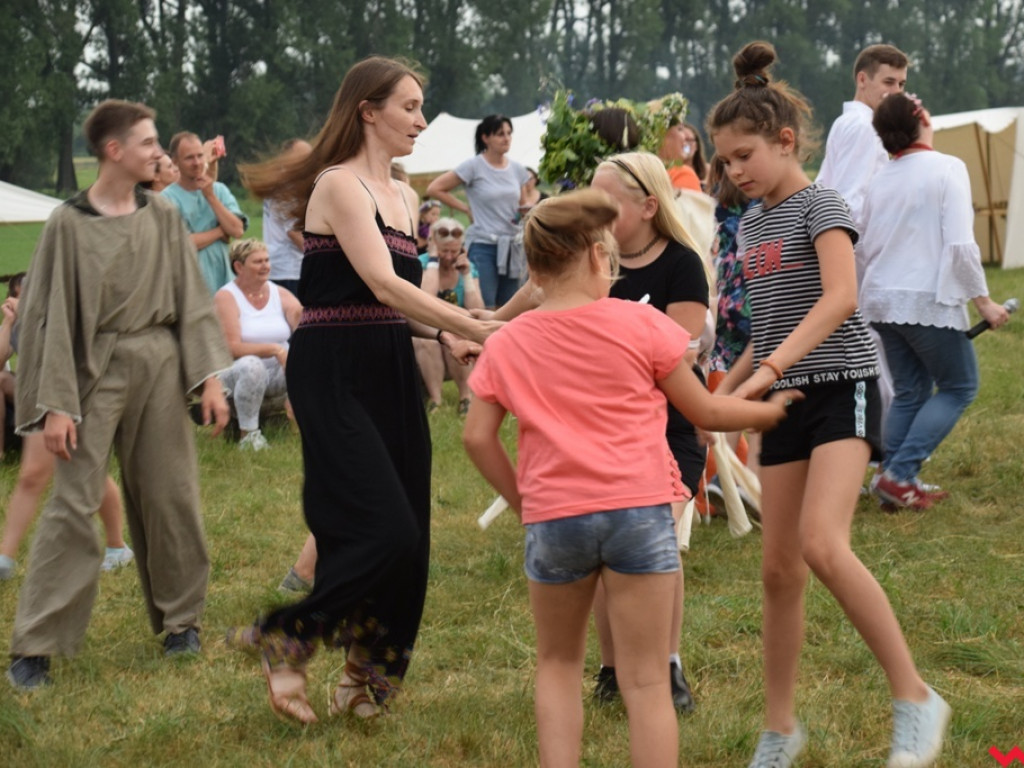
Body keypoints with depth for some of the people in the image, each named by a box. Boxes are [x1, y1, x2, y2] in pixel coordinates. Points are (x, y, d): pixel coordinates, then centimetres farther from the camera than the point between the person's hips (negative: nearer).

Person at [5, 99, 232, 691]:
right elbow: (49, 314, -4)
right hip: (95, 369, -3)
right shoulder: (70, 224, -4)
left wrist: (210, 376, 0)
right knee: (74, 503, -7)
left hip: (160, 364, 3)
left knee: (170, 497, 8)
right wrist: (54, 403, -10)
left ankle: (180, 618, 24)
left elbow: (193, 301, 8)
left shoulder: (164, 218, 6)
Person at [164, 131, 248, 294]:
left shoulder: (220, 190, 7)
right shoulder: (168, 198, -8)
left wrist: (210, 196, -9)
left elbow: (237, 230, -4)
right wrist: (221, 231, -6)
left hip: (223, 285, 4)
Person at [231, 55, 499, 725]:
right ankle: (283, 641, 3)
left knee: (406, 541, 6)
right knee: (384, 532, -15)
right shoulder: (340, 185, -11)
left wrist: (442, 335, 2)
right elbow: (383, 285, -21)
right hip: (335, 375, -8)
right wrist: (475, 328, -22)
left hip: (391, 374, 8)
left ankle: (369, 680, 19)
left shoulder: (403, 195, 16)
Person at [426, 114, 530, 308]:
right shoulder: (474, 166, -5)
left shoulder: (517, 169, 9)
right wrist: (466, 208, -3)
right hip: (482, 246, -5)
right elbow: (434, 189, -4)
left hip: (510, 248, 5)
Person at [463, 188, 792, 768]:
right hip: (639, 509, -2)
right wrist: (771, 411, 23)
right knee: (646, 682, 2)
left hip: (552, 518, 2)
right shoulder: (640, 324, 1)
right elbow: (704, 412, 8)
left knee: (558, 664, 21)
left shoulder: (506, 344, 6)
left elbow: (478, 438, 2)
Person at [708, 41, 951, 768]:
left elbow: (841, 297, -23)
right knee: (778, 567, 6)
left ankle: (915, 697, -16)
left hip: (841, 388, -7)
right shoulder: (751, 224, 14)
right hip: (784, 400, 7)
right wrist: (726, 388, 19)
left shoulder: (820, 203, -8)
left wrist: (771, 367, -31)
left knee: (823, 545, -26)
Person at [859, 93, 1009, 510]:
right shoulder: (947, 169, -9)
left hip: (881, 299, 6)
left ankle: (893, 478, 8)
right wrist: (982, 300, -8)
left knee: (910, 390, 15)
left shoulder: (880, 180, 10)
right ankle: (900, 473, -5)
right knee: (959, 386, 6)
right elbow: (960, 245, -15)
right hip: (927, 301, -6)